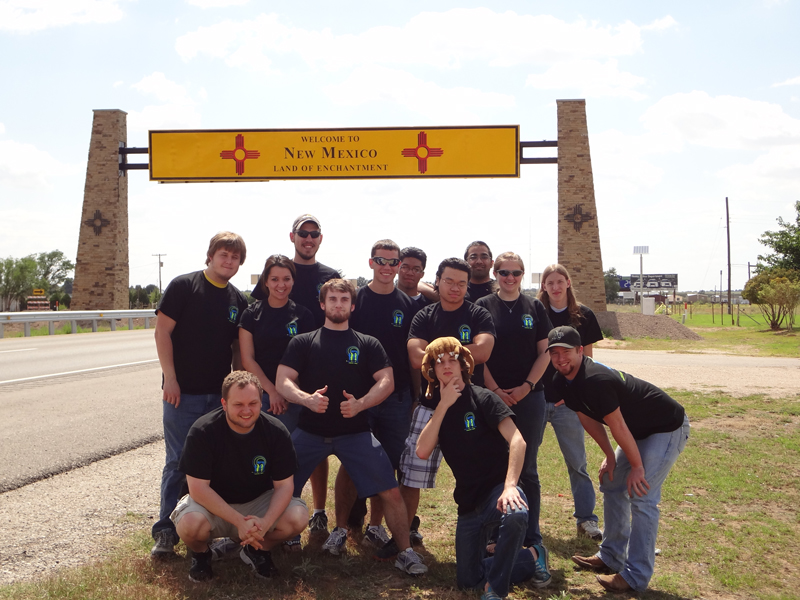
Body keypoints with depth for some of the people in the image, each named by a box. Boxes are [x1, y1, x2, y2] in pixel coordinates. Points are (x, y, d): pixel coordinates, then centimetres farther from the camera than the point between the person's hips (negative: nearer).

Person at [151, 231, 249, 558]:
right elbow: (162, 331, -8)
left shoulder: (238, 300, 9)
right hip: (183, 392, -4)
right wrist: (170, 378, -13)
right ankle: (165, 531, 12)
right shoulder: (183, 286, -5)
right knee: (178, 463, 0)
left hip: (221, 394, 5)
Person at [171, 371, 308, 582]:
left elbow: (284, 485, -12)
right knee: (190, 524, -35)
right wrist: (240, 522, -29)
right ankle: (200, 553, 3)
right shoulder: (202, 432, -21)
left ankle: (258, 549, 7)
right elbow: (198, 488, -22)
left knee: (297, 518, -25)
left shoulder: (276, 432, -14)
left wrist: (265, 523, -30)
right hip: (212, 504, -2)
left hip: (258, 503, 2)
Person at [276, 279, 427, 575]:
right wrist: (307, 399, -22)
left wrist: (360, 404, -19)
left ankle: (406, 552, 7)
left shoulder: (368, 344, 9)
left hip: (355, 431, 0)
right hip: (310, 431, 1)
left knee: (391, 492, -8)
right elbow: (283, 382, -1)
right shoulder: (303, 342, 9)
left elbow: (386, 381, 0)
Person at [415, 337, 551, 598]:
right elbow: (422, 451, -12)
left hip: (497, 486, -5)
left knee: (515, 515, -40)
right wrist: (443, 405, -14)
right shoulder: (434, 407, 5)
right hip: (469, 501, 5)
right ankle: (531, 558, 23)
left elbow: (517, 441, -20)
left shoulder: (482, 398, -9)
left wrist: (510, 486, -34)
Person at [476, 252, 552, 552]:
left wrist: (526, 387, -7)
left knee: (527, 468, 6)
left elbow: (545, 352, 5)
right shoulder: (483, 307, 3)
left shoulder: (535, 307, 6)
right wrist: (495, 389, -9)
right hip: (493, 396, -1)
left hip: (529, 396, 1)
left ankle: (532, 536, 15)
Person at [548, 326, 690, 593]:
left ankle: (636, 577, -9)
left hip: (668, 428, -10)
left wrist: (637, 466, -17)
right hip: (639, 430, 10)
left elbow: (618, 427, -26)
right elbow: (588, 420, 7)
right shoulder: (562, 383, -5)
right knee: (612, 483, 14)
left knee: (641, 495, -16)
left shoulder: (595, 380, -33)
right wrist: (610, 456, 6)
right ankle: (611, 557, 26)